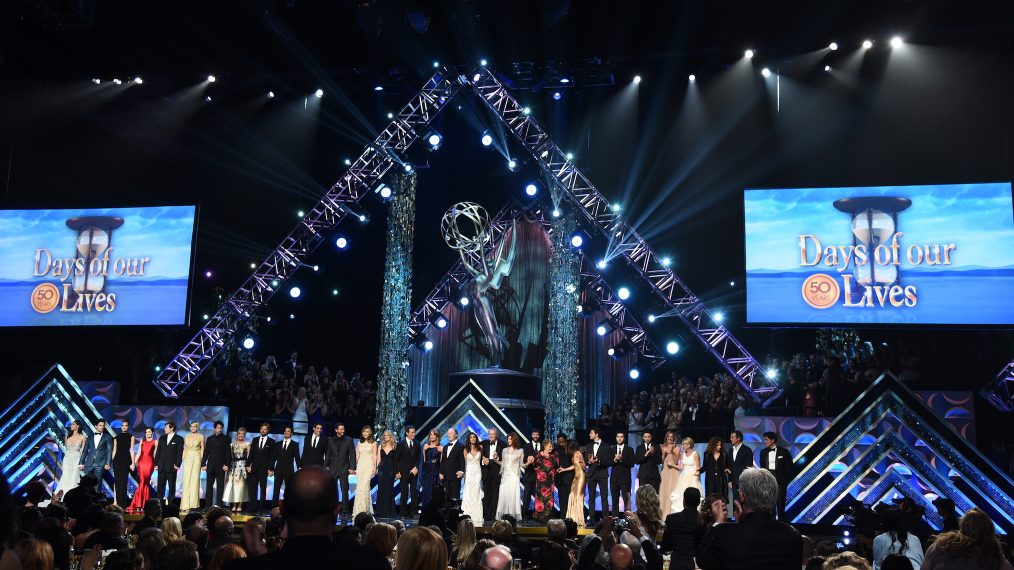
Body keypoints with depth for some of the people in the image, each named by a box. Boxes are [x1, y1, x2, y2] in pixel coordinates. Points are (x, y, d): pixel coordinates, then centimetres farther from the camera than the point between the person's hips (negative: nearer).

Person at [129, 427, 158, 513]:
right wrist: (134, 463, 5)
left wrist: (156, 464, -10)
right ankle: (140, 504, 3)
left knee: (144, 483, -6)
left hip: (149, 463, -3)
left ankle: (138, 504, -1)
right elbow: (138, 453, 13)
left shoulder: (155, 442, 5)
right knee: (142, 483, -1)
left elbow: (156, 454, -1)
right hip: (141, 462, 3)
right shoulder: (142, 441, 16)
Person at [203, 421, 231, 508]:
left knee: (220, 486, -1)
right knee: (209, 486, 3)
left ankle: (218, 505, 1)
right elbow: (206, 452, 10)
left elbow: (228, 453, 0)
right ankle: (208, 506, 6)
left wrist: (226, 464, -9)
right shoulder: (210, 438, 12)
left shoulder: (226, 439, 4)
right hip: (211, 466, 3)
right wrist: (203, 464, 2)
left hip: (221, 466, -2)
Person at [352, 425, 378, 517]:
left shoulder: (373, 443, 4)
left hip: (369, 466, -4)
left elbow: (375, 456, 0)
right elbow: (357, 456, 14)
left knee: (364, 486, -15)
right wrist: (355, 467, 9)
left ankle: (365, 509, -11)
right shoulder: (359, 443, 15)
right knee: (359, 486, -1)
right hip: (360, 465, 4)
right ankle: (359, 509, 7)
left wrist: (374, 467, -8)